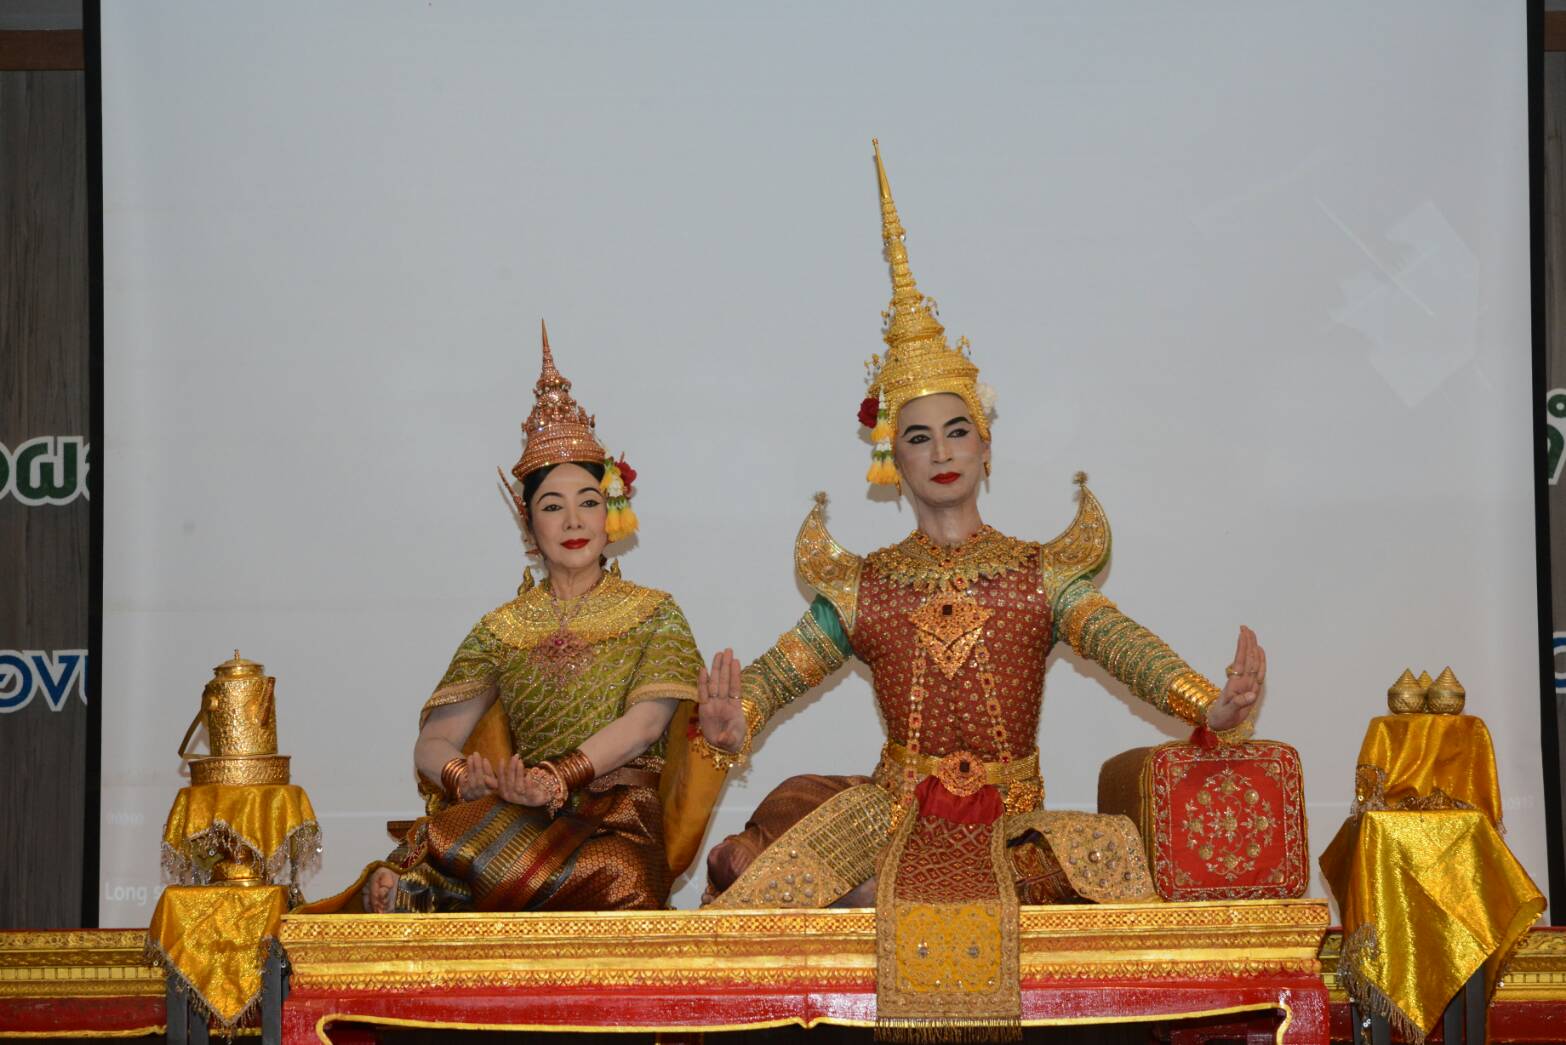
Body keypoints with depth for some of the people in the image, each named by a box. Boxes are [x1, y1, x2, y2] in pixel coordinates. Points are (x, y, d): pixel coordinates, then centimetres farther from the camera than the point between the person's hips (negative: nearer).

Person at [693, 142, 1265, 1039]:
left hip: (1013, 820, 1)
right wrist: (736, 719, -32)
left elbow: (1121, 644, -12)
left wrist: (1210, 703, -33)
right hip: (896, 814, -1)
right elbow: (785, 667, -6)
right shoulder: (863, 588, 9)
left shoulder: (1042, 575, 6)